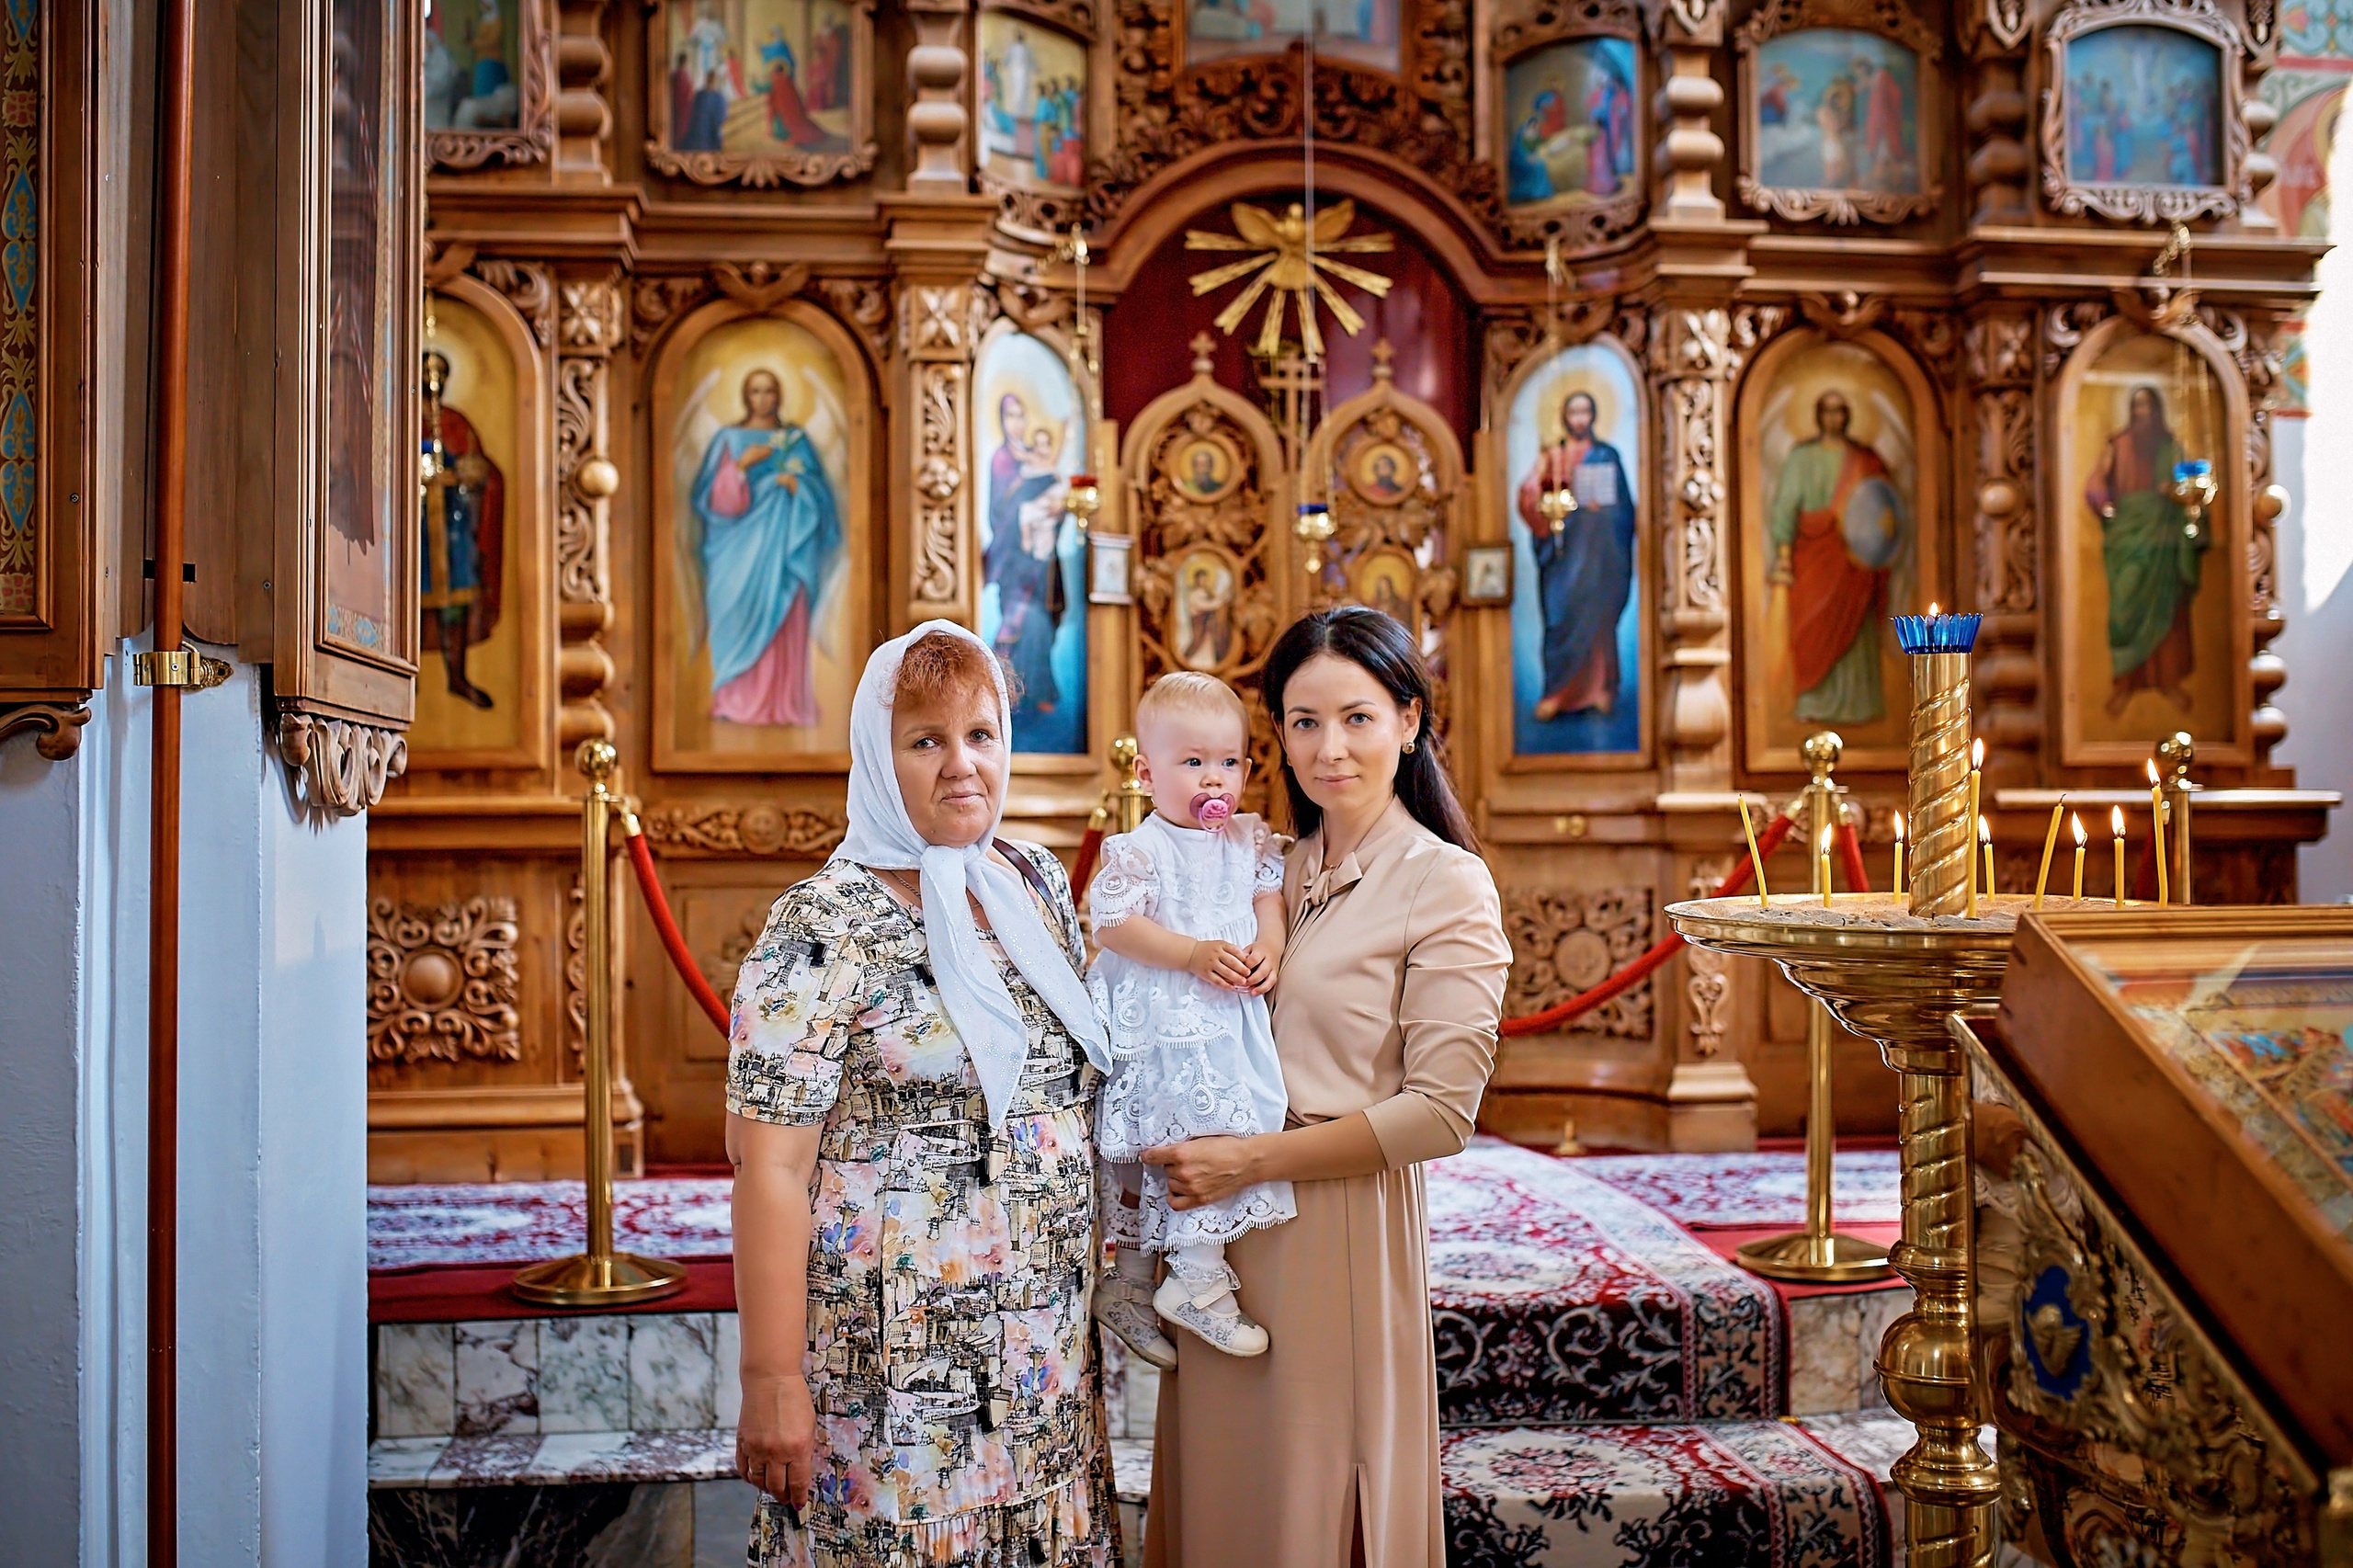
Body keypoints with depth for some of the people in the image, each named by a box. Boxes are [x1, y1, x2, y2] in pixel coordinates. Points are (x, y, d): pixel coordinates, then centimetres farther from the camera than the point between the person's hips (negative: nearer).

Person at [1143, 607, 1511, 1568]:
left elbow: (1441, 1113, -14)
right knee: (1223, 1491, 15)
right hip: (1224, 1232, 6)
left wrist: (1252, 1162, -15)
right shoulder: (1275, 871, 10)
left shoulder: (1447, 885, -9)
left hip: (1341, 1230, -6)